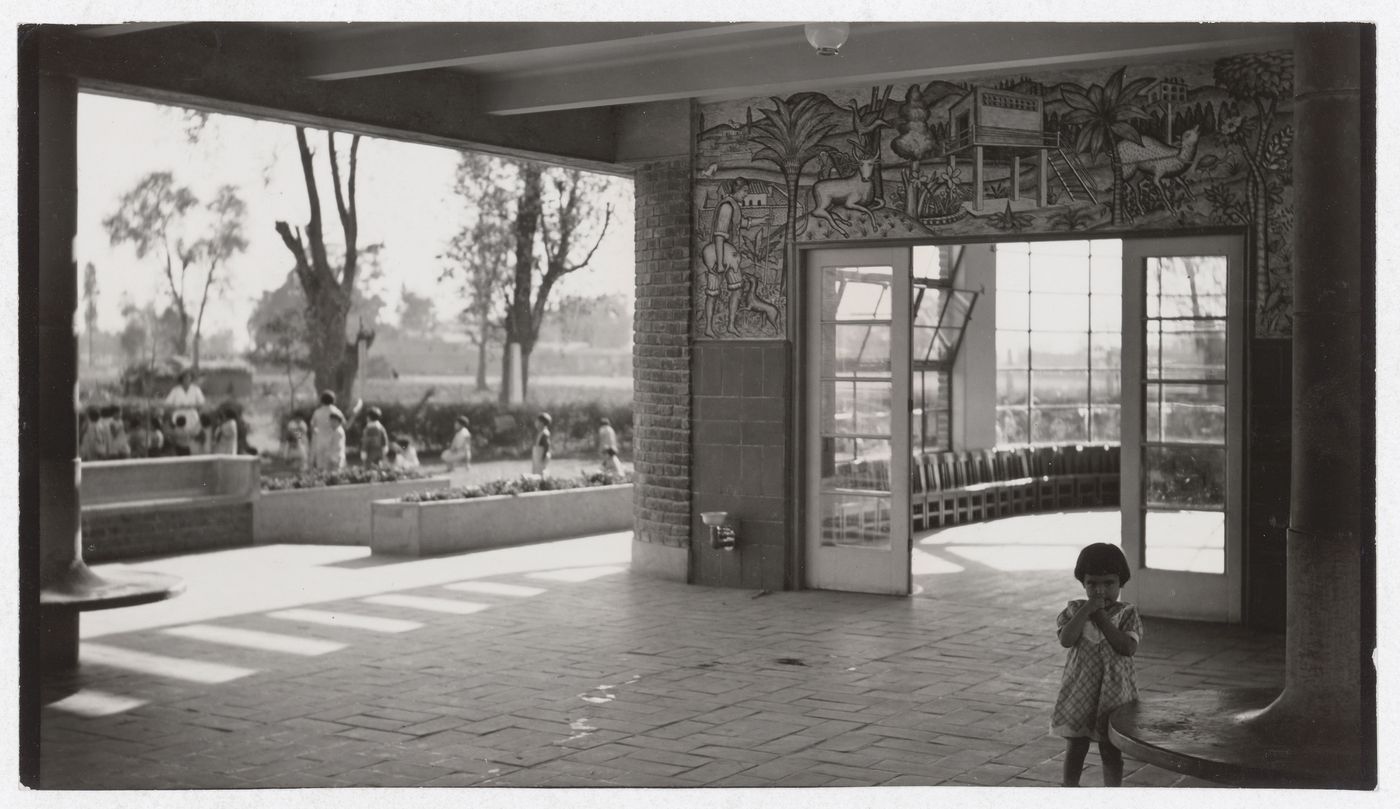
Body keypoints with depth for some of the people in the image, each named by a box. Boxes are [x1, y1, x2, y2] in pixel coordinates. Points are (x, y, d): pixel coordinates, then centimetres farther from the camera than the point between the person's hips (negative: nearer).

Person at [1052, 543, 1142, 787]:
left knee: (1111, 752, 8)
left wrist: (1102, 618, -19)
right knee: (1075, 747, 13)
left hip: (1114, 692, -1)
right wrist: (1087, 610, -21)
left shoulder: (1128, 614, -5)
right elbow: (1066, 639, -19)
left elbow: (1128, 648, -20)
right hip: (1079, 691, 1)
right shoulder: (1076, 609, -2)